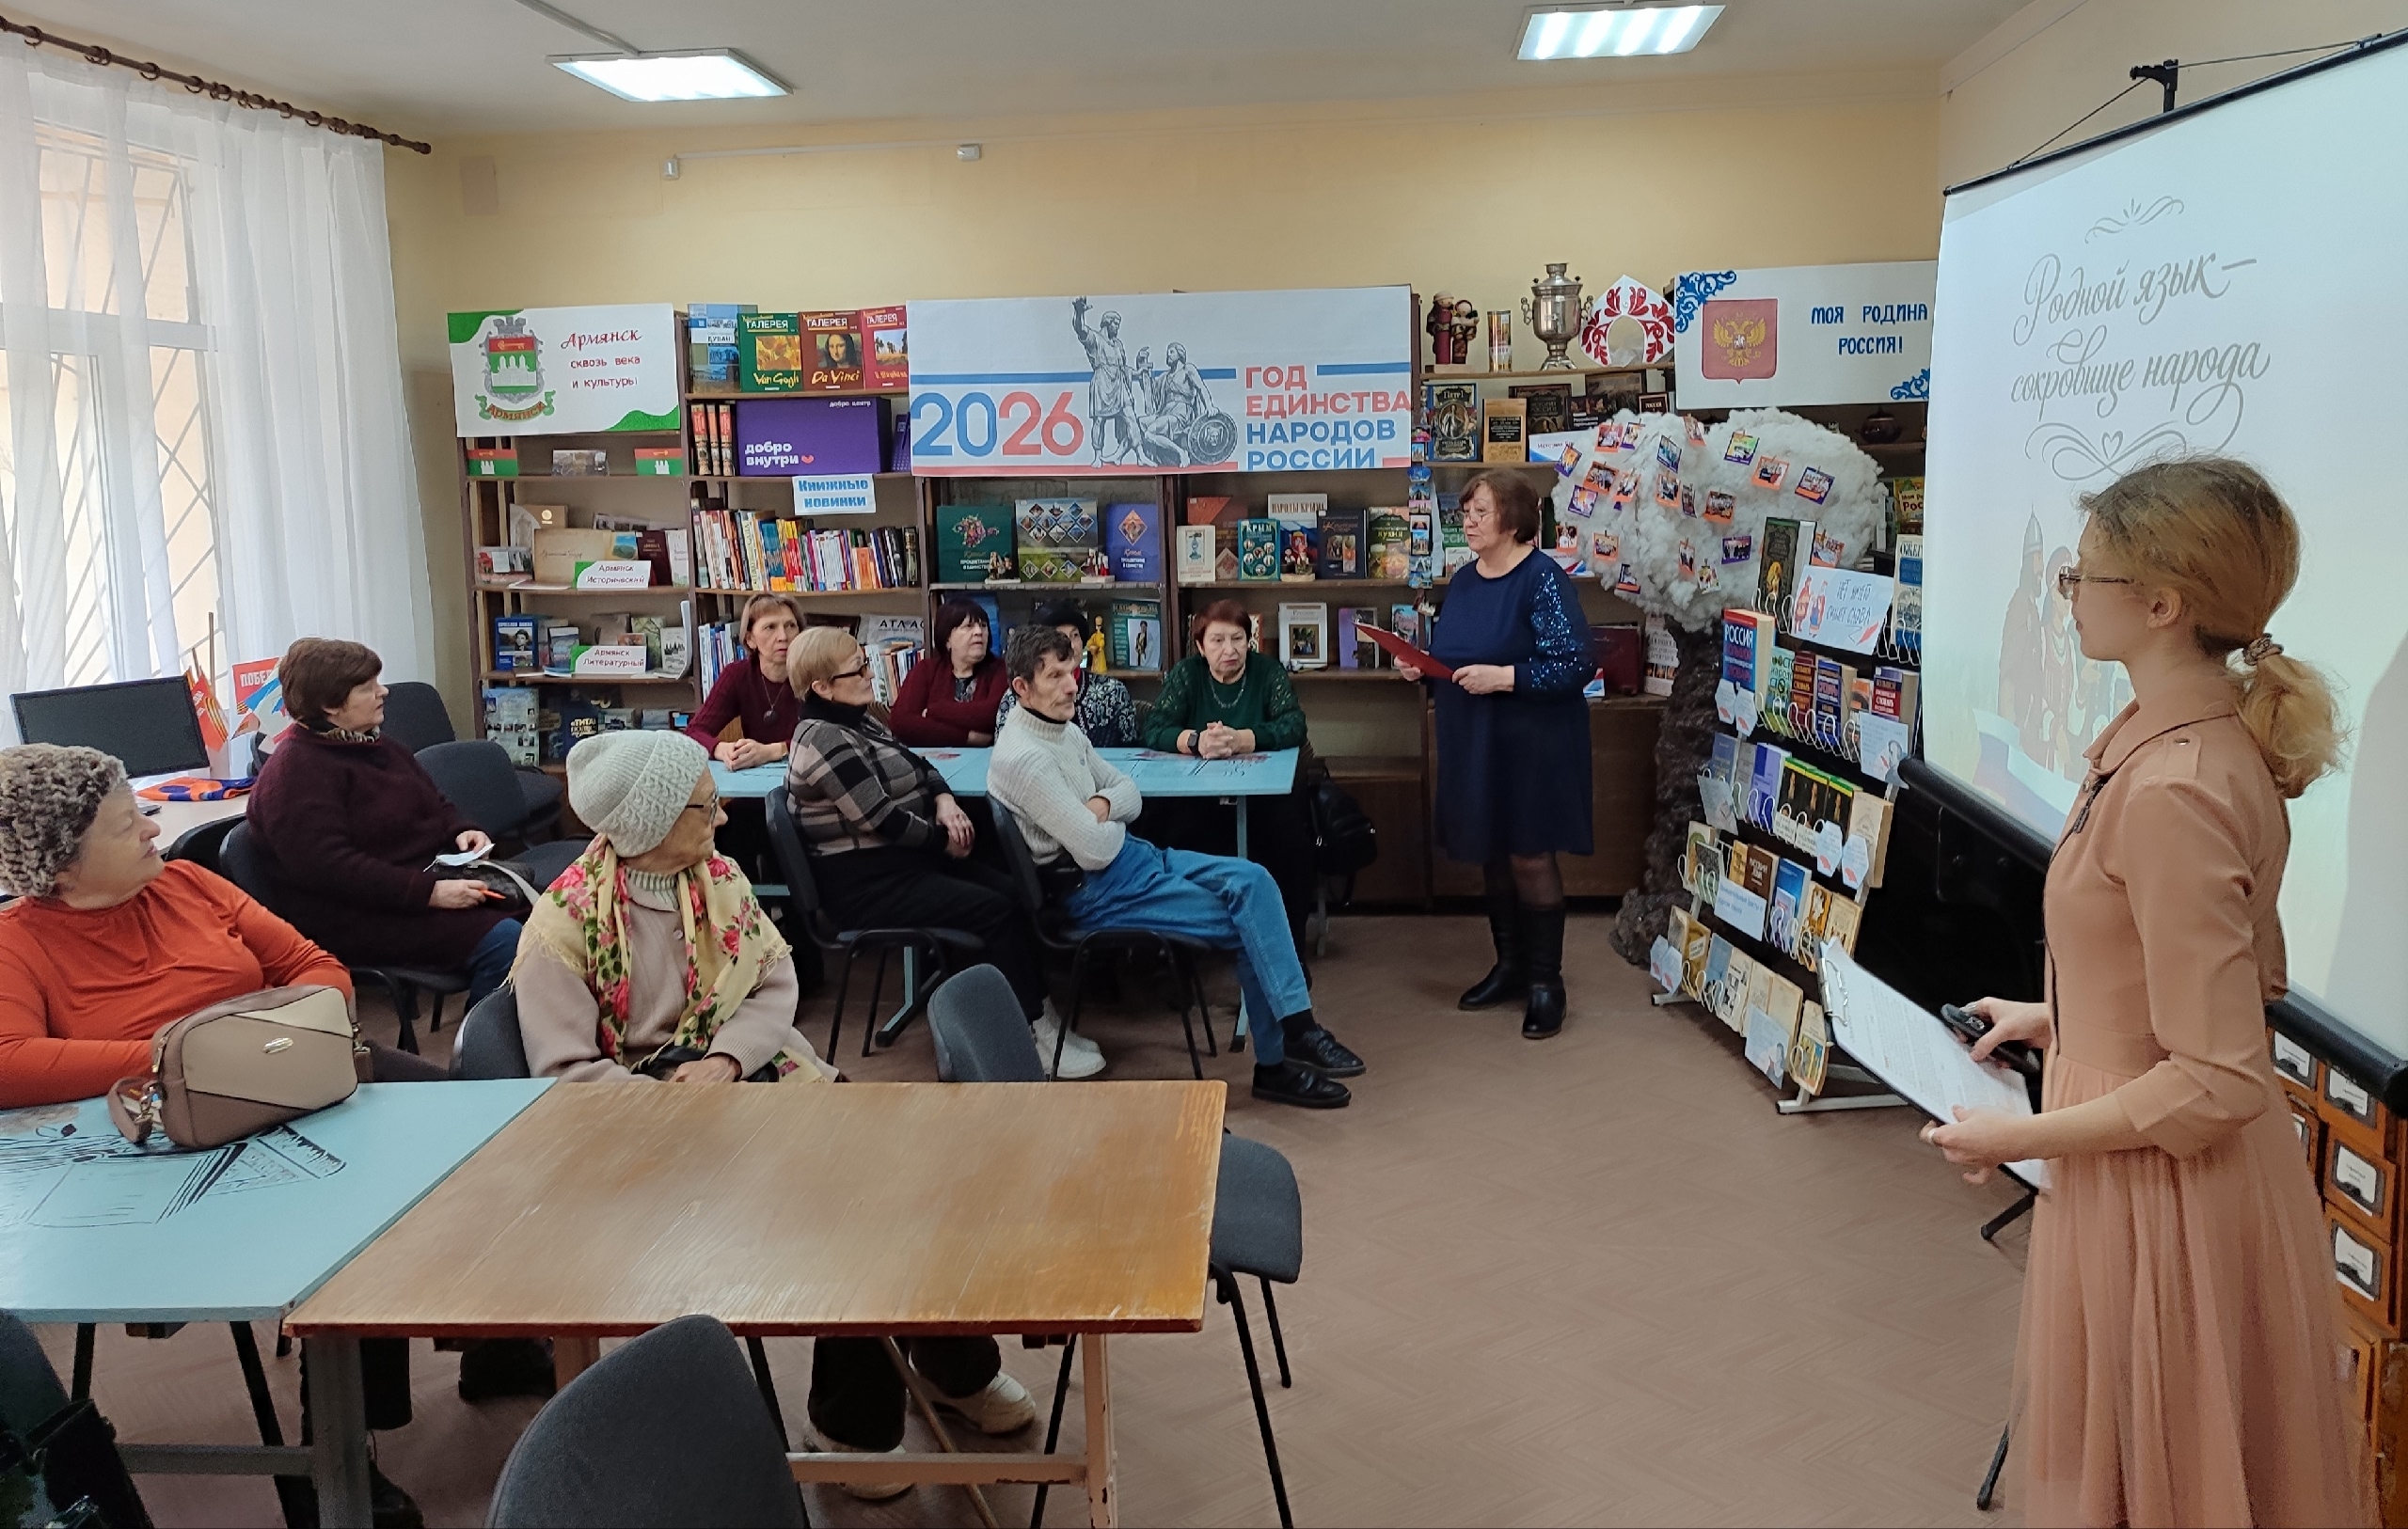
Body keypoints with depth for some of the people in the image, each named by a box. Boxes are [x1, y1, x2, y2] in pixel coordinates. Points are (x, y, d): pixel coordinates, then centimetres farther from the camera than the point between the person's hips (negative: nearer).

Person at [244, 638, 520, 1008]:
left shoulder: (371, 745, 16)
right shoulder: (296, 771, -14)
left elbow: (435, 803, 26)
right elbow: (330, 868, -24)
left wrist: (461, 829, 2)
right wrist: (429, 893, -29)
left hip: (429, 879, 10)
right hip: (360, 918, -10)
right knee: (503, 941, -27)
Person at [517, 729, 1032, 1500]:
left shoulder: (716, 875, 5)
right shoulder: (565, 923, -11)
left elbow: (775, 982, 4)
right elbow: (567, 1072, -13)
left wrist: (725, 1061, -16)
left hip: (752, 1071, 5)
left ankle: (953, 1363, 4)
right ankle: (859, 1411, -3)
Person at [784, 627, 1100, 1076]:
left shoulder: (857, 721, 13)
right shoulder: (825, 741, -18)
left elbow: (918, 765, 19)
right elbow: (881, 819, -22)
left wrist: (944, 800, -2)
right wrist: (945, 841, -9)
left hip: (902, 858, 10)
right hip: (865, 881, -10)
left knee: (1013, 892, -5)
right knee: (995, 911, -18)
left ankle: (1042, 1013, -2)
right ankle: (1035, 1037, -10)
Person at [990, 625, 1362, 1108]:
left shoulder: (1067, 733, 10)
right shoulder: (1023, 757, -21)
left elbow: (1131, 792, 13)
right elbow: (1096, 850, -25)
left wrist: (1104, 805, -11)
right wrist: (1115, 823, -1)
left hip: (1129, 855, 9)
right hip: (1094, 891, -9)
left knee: (1253, 881, -8)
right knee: (1245, 927, -9)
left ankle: (1296, 1028, -11)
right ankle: (1275, 1064, 4)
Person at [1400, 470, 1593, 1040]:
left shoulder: (1543, 579, -15)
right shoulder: (1463, 579, 8)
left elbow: (1576, 666, -21)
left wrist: (1504, 677, -26)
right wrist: (1421, 667, 0)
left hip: (1530, 743, -7)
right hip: (1472, 744, 7)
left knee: (1530, 858, 1)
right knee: (1490, 855, 14)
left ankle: (1546, 980, 14)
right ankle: (1510, 965, 29)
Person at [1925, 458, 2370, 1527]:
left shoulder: (2173, 793, -30)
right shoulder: (2212, 736, 1)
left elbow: (2217, 1083, -28)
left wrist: (2022, 1138, -18)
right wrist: (2055, 1020, 15)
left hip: (2157, 1185, -9)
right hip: (2164, 1183, 9)